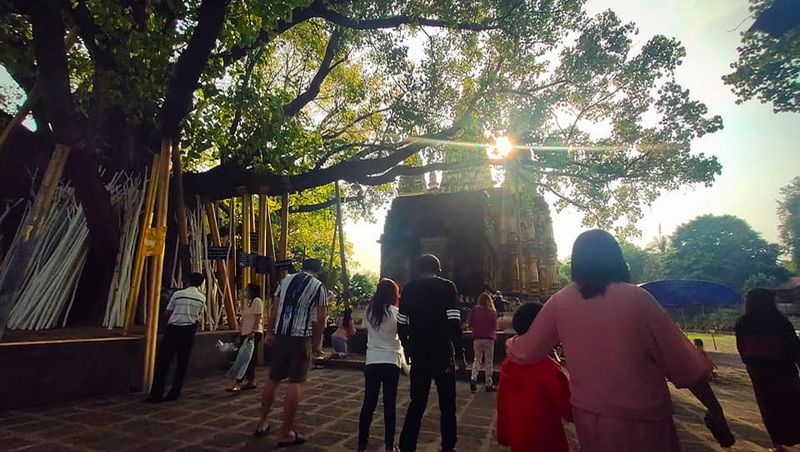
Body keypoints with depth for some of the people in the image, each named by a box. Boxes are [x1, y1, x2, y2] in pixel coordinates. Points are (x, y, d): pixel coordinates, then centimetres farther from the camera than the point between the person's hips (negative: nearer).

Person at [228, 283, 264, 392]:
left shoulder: (257, 301, -8)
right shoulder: (247, 302, 19)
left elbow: (258, 318, -16)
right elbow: (243, 320, 19)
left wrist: (252, 332, -24)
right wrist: (240, 335, 17)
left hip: (254, 333, -9)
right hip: (245, 333, 9)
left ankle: (238, 384, -7)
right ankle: (251, 382, 16)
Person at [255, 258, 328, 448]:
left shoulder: (285, 280, 10)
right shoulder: (319, 286, -2)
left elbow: (274, 309, 11)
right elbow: (321, 318, -1)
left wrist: (269, 332, 18)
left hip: (280, 335, 5)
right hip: (301, 338, -5)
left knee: (273, 379, 18)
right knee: (295, 384, 3)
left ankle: (262, 422, 33)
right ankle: (285, 433, 10)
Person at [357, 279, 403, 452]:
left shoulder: (368, 312, 1)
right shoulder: (395, 312, -10)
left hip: (372, 361, 3)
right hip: (391, 361, -3)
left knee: (369, 403, 11)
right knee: (389, 404, 7)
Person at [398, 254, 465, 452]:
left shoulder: (408, 289, 2)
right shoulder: (447, 287, -6)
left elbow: (401, 324, 3)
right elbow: (454, 323, -14)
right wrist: (459, 354, -8)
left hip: (418, 355, 3)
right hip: (442, 354, -3)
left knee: (417, 403, 15)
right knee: (447, 405, 13)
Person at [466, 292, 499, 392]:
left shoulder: (475, 310, -5)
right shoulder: (492, 311, -7)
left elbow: (469, 323, -3)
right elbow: (495, 326, -3)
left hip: (477, 338, 1)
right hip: (489, 338, -1)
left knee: (477, 359, 15)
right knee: (489, 361, 8)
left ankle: (473, 378, -1)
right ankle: (489, 384, 13)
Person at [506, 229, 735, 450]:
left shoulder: (559, 302, -8)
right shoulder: (636, 298, -14)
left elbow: (526, 351, -1)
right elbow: (682, 362, -10)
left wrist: (510, 343, 20)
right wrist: (716, 411, 3)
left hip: (589, 417, 3)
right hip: (641, 419, -2)